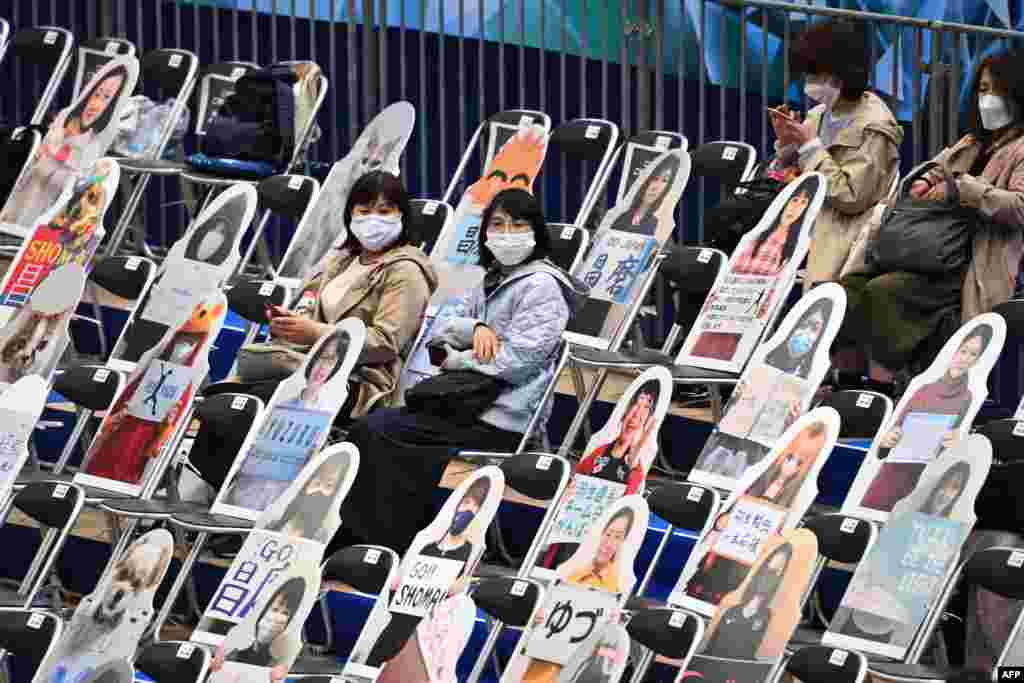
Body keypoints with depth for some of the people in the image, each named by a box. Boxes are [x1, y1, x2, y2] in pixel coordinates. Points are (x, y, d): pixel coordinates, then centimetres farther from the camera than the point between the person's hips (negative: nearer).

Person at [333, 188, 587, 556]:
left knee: (372, 431, -16)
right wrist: (475, 329, -11)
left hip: (502, 423, -9)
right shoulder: (493, 282, 19)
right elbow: (441, 326, 11)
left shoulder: (541, 285, -9)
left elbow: (513, 361, -18)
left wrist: (455, 359, -5)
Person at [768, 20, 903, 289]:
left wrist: (811, 146, -15)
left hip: (845, 240, -8)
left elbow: (850, 198, -17)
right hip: (811, 228, 8)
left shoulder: (874, 126, -10)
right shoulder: (818, 116, 13)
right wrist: (787, 144, -1)